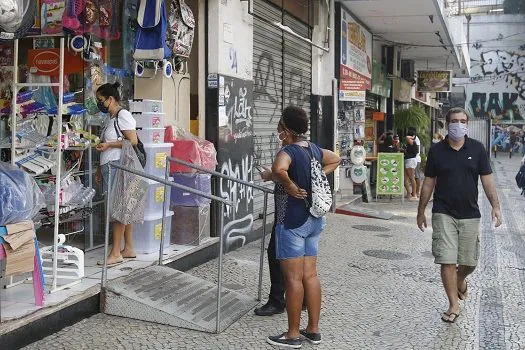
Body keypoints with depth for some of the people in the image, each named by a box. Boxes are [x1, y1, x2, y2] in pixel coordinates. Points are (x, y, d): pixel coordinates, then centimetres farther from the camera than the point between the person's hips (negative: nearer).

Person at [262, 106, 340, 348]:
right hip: (314, 220, 8)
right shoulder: (314, 149, 8)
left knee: (293, 278, 0)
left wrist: (290, 187, -22)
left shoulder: (289, 151, -16)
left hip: (292, 221, -8)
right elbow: (335, 160, 26)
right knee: (310, 275, 13)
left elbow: (279, 169, -39)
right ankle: (313, 330, 22)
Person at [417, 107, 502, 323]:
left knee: (469, 261, 10)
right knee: (447, 262, -6)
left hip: (470, 214, 1)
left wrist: (495, 206, -6)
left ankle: (461, 281, 44)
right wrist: (421, 212, 8)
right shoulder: (436, 151, 0)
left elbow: (487, 180, 4)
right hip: (444, 214, -1)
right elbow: (428, 183, 6)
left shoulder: (477, 149, 1)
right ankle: (454, 305, 5)